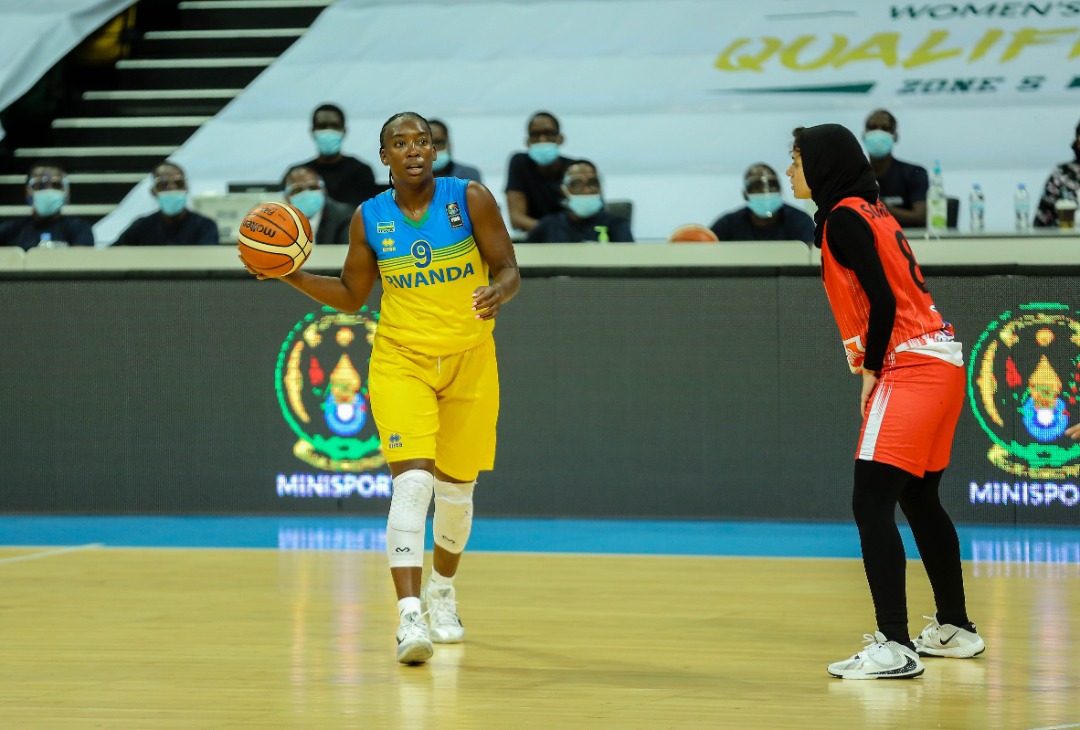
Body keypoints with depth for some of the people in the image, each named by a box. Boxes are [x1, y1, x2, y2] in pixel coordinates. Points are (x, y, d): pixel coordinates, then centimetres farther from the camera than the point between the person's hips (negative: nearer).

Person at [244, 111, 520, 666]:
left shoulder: (470, 199, -6)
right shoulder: (370, 219, -1)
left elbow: (508, 270, -5)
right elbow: (351, 296, 10)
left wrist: (499, 292, -28)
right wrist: (295, 276, -4)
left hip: (468, 362, 1)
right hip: (401, 361, -1)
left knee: (456, 488, 13)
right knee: (412, 482, -19)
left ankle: (442, 588, 41)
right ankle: (410, 615, -28)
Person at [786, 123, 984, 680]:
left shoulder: (844, 217, -10)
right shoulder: (870, 211, 17)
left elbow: (883, 301, -17)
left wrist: (871, 368, -9)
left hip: (909, 365, -10)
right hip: (939, 360, 10)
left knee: (871, 503, -15)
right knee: (919, 500, 20)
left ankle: (894, 647, -22)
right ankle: (955, 629, 28)